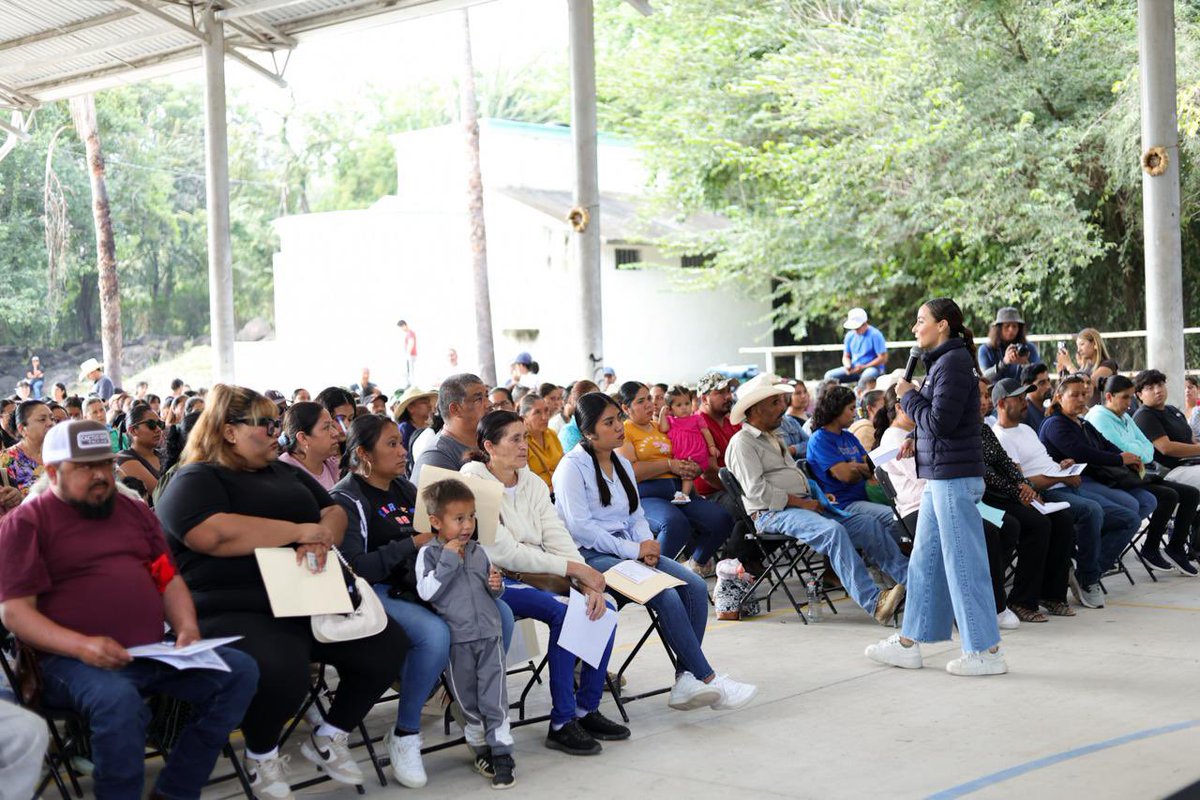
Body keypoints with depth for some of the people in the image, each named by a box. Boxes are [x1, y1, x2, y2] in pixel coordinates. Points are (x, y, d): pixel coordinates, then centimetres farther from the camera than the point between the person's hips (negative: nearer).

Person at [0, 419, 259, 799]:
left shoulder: (134, 512, 20)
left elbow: (168, 579, 19)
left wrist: (187, 630, -3)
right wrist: (82, 646, -22)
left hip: (155, 652, 6)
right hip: (73, 660, -6)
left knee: (241, 671, -11)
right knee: (118, 699, -38)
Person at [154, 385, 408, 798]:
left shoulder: (285, 473, 23)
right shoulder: (194, 481, -3)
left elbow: (335, 513, 17)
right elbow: (214, 535, -22)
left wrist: (321, 539, -9)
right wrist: (300, 531, -15)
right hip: (237, 612, -8)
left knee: (389, 644, -8)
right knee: (280, 673, -37)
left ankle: (329, 736, 13)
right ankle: (262, 754, -2)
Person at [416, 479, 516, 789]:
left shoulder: (479, 551, 10)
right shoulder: (429, 553, -3)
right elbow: (427, 592, -15)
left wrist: (496, 585, -3)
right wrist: (448, 559, -16)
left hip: (489, 635, 2)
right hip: (456, 639, -2)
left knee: (494, 697, -2)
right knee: (467, 699, 10)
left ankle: (502, 753, 3)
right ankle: (480, 746, 26)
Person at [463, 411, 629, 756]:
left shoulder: (532, 482, 10)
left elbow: (558, 539, 3)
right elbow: (505, 553, -19)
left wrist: (588, 583, -15)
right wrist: (574, 568, -18)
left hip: (533, 575, 7)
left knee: (603, 607, -12)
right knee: (563, 612, -29)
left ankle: (587, 710, 0)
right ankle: (561, 724, -20)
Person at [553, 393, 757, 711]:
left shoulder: (622, 464, 18)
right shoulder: (573, 466, -7)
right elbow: (579, 526, -15)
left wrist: (647, 545, -3)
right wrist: (633, 550, -17)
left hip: (628, 551, 8)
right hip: (592, 556, -8)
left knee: (695, 586, -15)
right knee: (666, 595, -26)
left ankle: (686, 679, -18)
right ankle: (709, 680, -17)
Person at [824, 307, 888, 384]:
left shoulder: (875, 335, -9)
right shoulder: (850, 335, 10)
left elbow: (883, 358, -11)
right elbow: (846, 356, 18)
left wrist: (863, 367, -17)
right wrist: (848, 366, -6)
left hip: (872, 367, -6)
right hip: (854, 369, 6)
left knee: (866, 377, -42)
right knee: (829, 376, -15)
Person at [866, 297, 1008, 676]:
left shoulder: (953, 363, -14)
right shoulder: (942, 361, 16)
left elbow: (939, 422, -20)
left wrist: (908, 396, -7)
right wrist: (912, 396, 8)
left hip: (954, 477, -11)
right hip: (940, 476, 11)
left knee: (963, 563, -5)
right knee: (925, 560, 14)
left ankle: (985, 651, 2)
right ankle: (909, 642, 21)